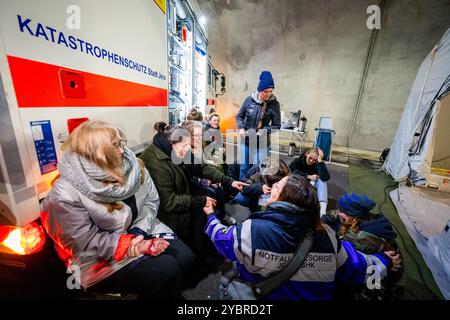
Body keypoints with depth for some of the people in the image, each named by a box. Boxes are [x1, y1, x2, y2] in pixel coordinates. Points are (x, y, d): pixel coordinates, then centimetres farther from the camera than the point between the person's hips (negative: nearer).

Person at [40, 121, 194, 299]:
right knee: (167, 270, -20)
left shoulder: (131, 165, -6)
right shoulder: (66, 193, -20)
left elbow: (152, 200, -3)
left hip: (141, 231, 5)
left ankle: (172, 291, 23)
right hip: (103, 258, -4)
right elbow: (87, 243, -18)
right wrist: (133, 245, -22)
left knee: (185, 257, -8)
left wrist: (140, 232, -17)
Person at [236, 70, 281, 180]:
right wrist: (241, 128, -11)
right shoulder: (249, 100, -4)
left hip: (262, 143, -1)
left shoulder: (274, 104, -7)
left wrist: (263, 131, -19)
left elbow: (276, 125, -4)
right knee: (244, 168, 14)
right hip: (246, 141, 2)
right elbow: (239, 116, 7)